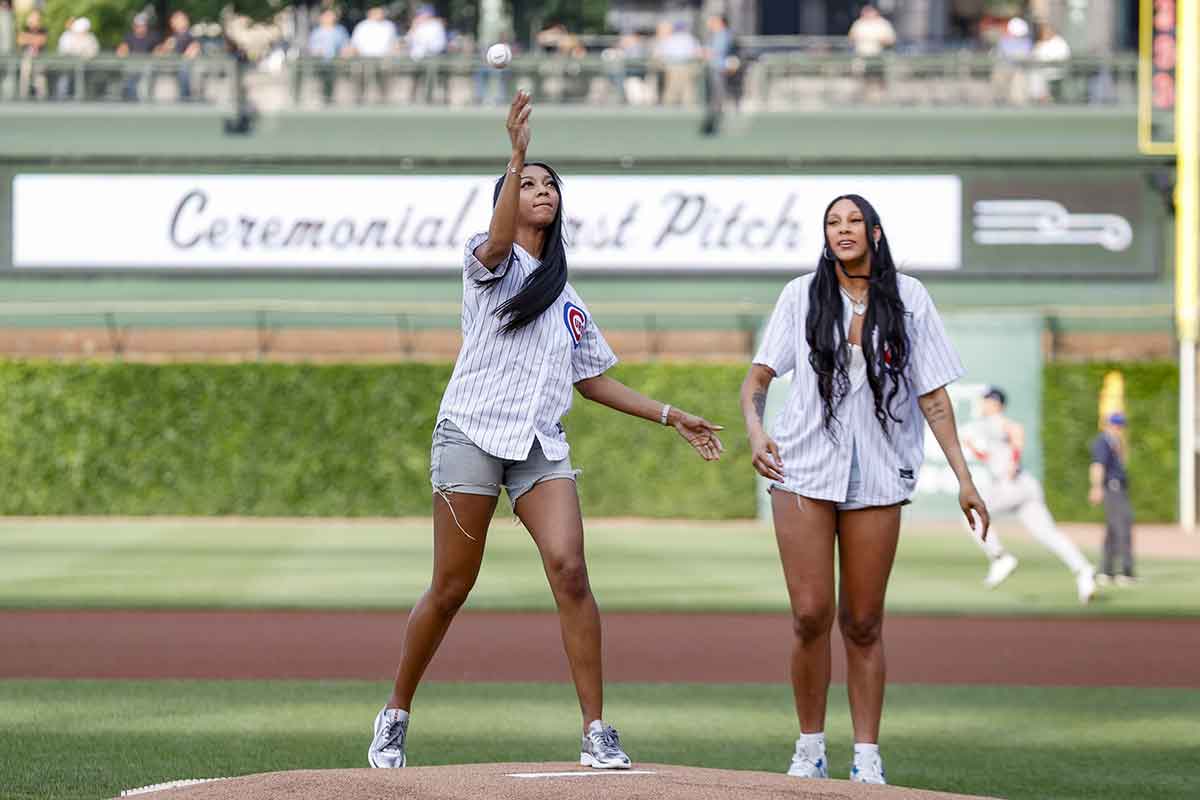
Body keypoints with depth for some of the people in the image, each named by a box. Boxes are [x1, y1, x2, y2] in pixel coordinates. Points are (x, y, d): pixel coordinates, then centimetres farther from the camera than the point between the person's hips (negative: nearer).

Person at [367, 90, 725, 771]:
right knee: (452, 588, -2)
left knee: (569, 568, -16)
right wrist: (517, 158, -35)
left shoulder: (567, 296, 22)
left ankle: (598, 732, -16)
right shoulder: (491, 262, 4)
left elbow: (592, 380, 27)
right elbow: (497, 241, -21)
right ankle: (396, 716, 18)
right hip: (473, 433, -4)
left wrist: (671, 417, 22)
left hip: (542, 445, 4)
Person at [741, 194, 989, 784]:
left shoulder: (907, 299, 5)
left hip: (877, 476, 0)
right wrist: (754, 428, -13)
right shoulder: (802, 296, 5)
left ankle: (867, 758, 8)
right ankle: (810, 750, 5)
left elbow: (934, 397, 6)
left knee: (864, 624, 2)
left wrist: (964, 479, 1)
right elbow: (759, 375, 8)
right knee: (811, 614, -8)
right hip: (803, 471, 0)